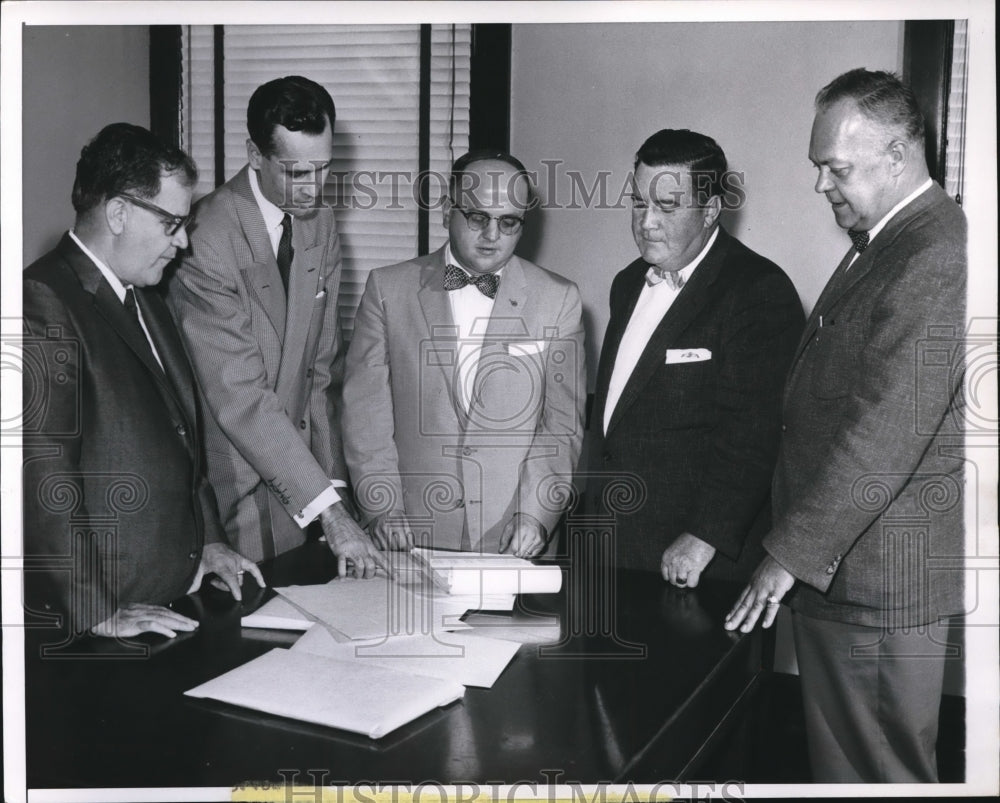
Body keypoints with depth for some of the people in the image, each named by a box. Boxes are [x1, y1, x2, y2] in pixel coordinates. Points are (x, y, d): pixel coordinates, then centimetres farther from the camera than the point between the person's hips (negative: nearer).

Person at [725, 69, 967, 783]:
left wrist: (792, 555, -19)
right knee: (836, 758, 19)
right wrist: (794, 549, 17)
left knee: (878, 771, 5)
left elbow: (886, 430, -25)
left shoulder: (938, 257, -19)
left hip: (878, 585, -9)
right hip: (835, 572, 9)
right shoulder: (880, 244, 14)